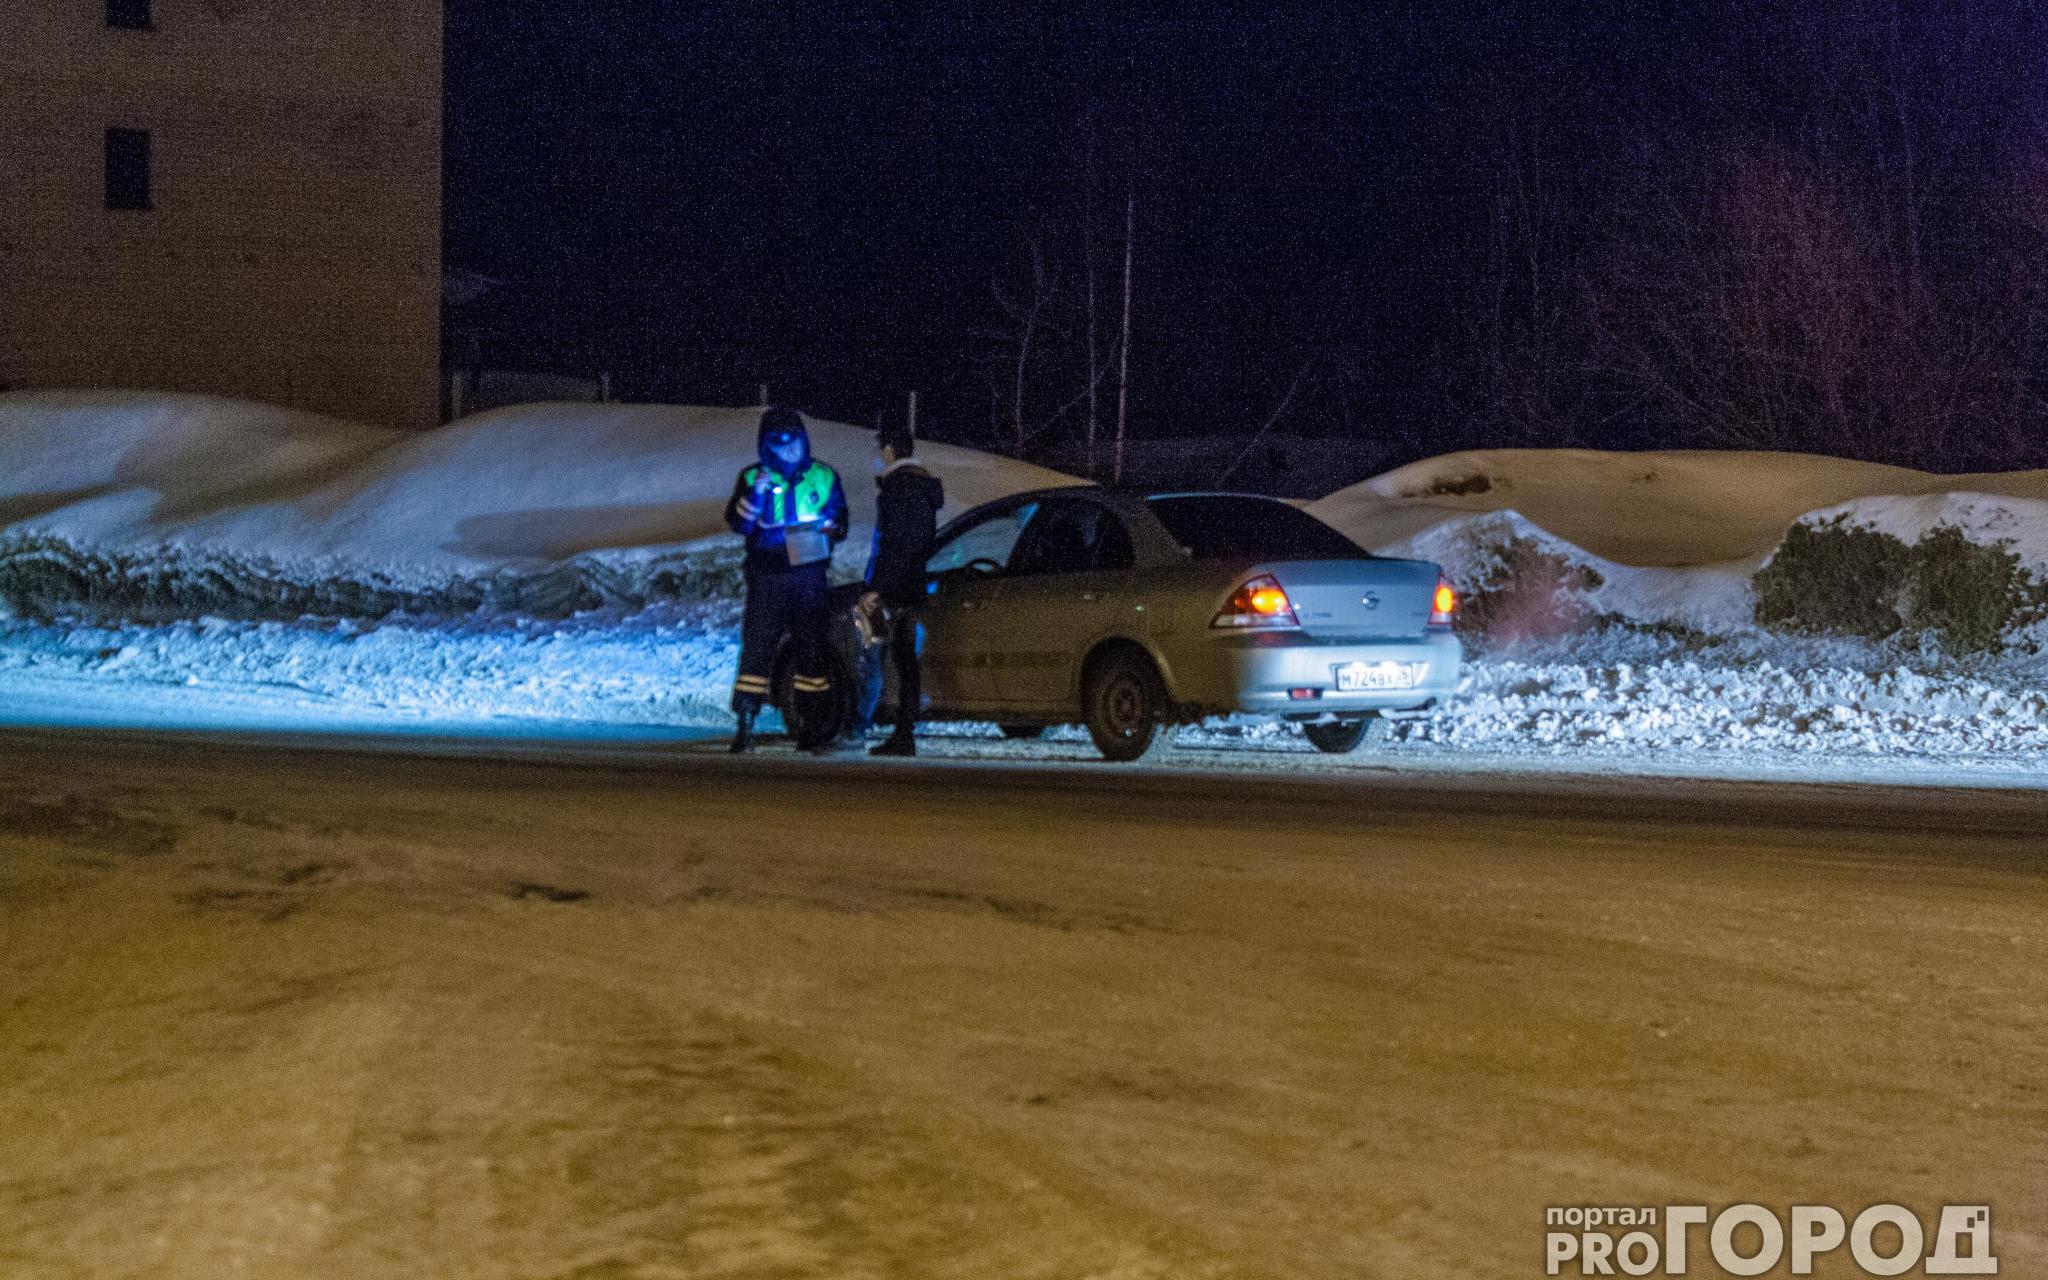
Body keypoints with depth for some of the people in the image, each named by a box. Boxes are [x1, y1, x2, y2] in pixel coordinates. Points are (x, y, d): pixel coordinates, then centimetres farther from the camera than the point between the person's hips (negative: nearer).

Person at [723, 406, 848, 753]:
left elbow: (839, 520, 17)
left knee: (810, 645, 5)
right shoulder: (753, 478, 4)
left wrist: (829, 529, -5)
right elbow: (738, 523, -6)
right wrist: (756, 493, -20)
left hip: (810, 576, 2)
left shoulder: (823, 478, 9)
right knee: (757, 645, -8)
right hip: (766, 577, -2)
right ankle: (746, 722, -5)